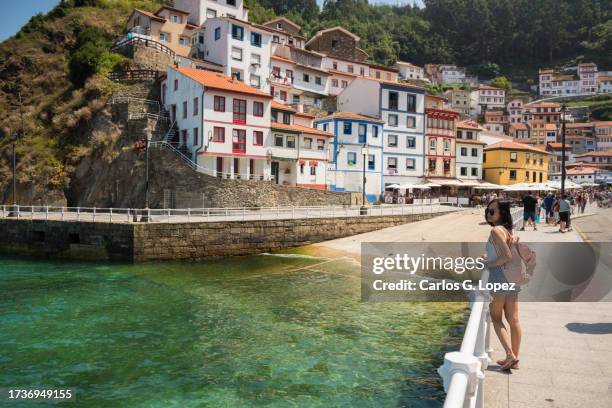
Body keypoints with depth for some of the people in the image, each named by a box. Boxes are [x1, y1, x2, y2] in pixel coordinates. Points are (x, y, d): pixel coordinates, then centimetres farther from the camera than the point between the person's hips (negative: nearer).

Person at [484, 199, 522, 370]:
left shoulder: (496, 230, -15)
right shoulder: (509, 230, 11)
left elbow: (507, 256, -23)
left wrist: (488, 264, -12)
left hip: (499, 279, -8)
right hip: (512, 279, 8)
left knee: (496, 318, 8)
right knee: (513, 320, 12)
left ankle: (510, 354, 0)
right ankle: (514, 359, 21)